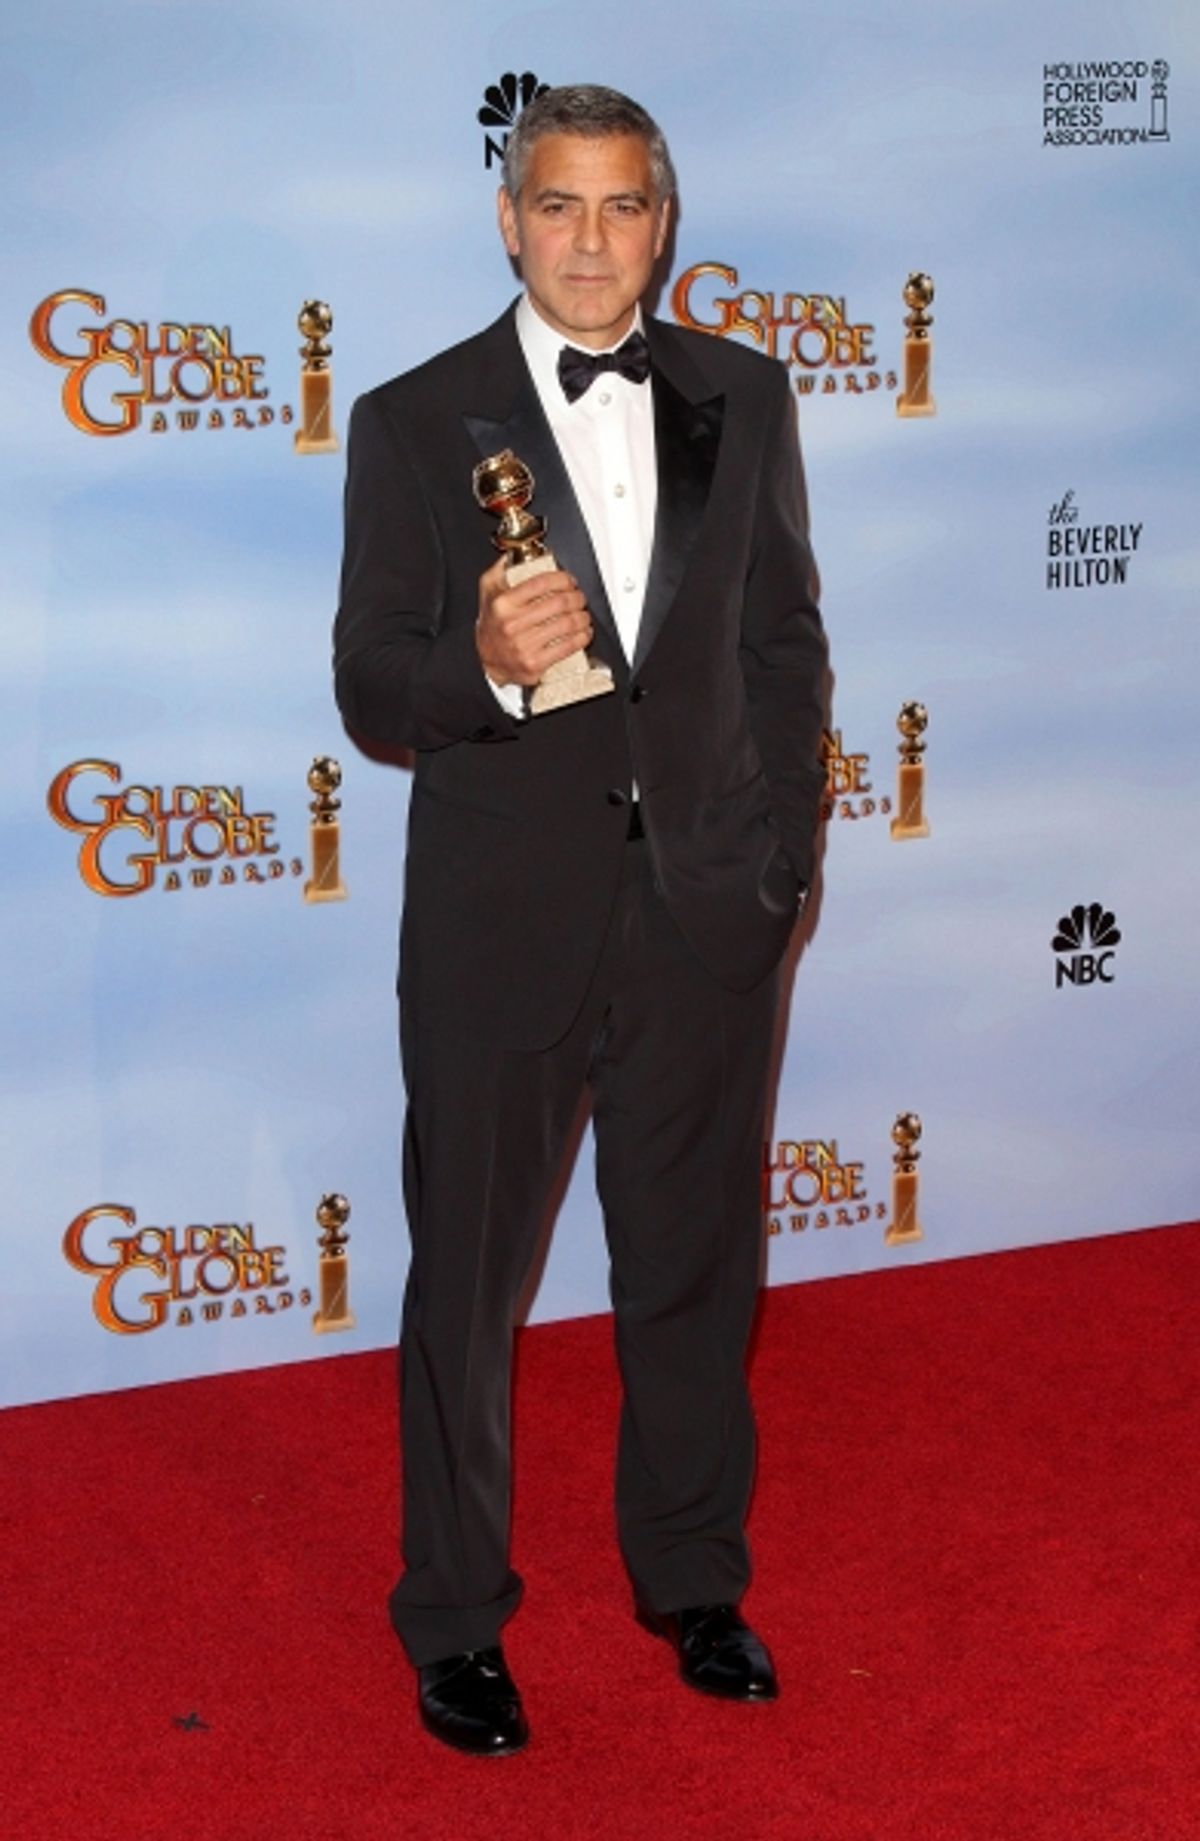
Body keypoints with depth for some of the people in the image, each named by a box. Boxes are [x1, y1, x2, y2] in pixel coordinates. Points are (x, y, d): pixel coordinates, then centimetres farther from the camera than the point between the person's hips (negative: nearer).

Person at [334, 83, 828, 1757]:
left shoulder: (743, 399, 4)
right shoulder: (414, 423, -5)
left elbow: (788, 645, 9)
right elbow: (369, 692, -7)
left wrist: (783, 860, 4)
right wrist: (486, 670, -29)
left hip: (707, 910, 3)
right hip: (504, 916, -2)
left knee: (695, 1264, 15)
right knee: (465, 1281, 9)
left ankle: (694, 1578, 35)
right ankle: (455, 1619, 26)